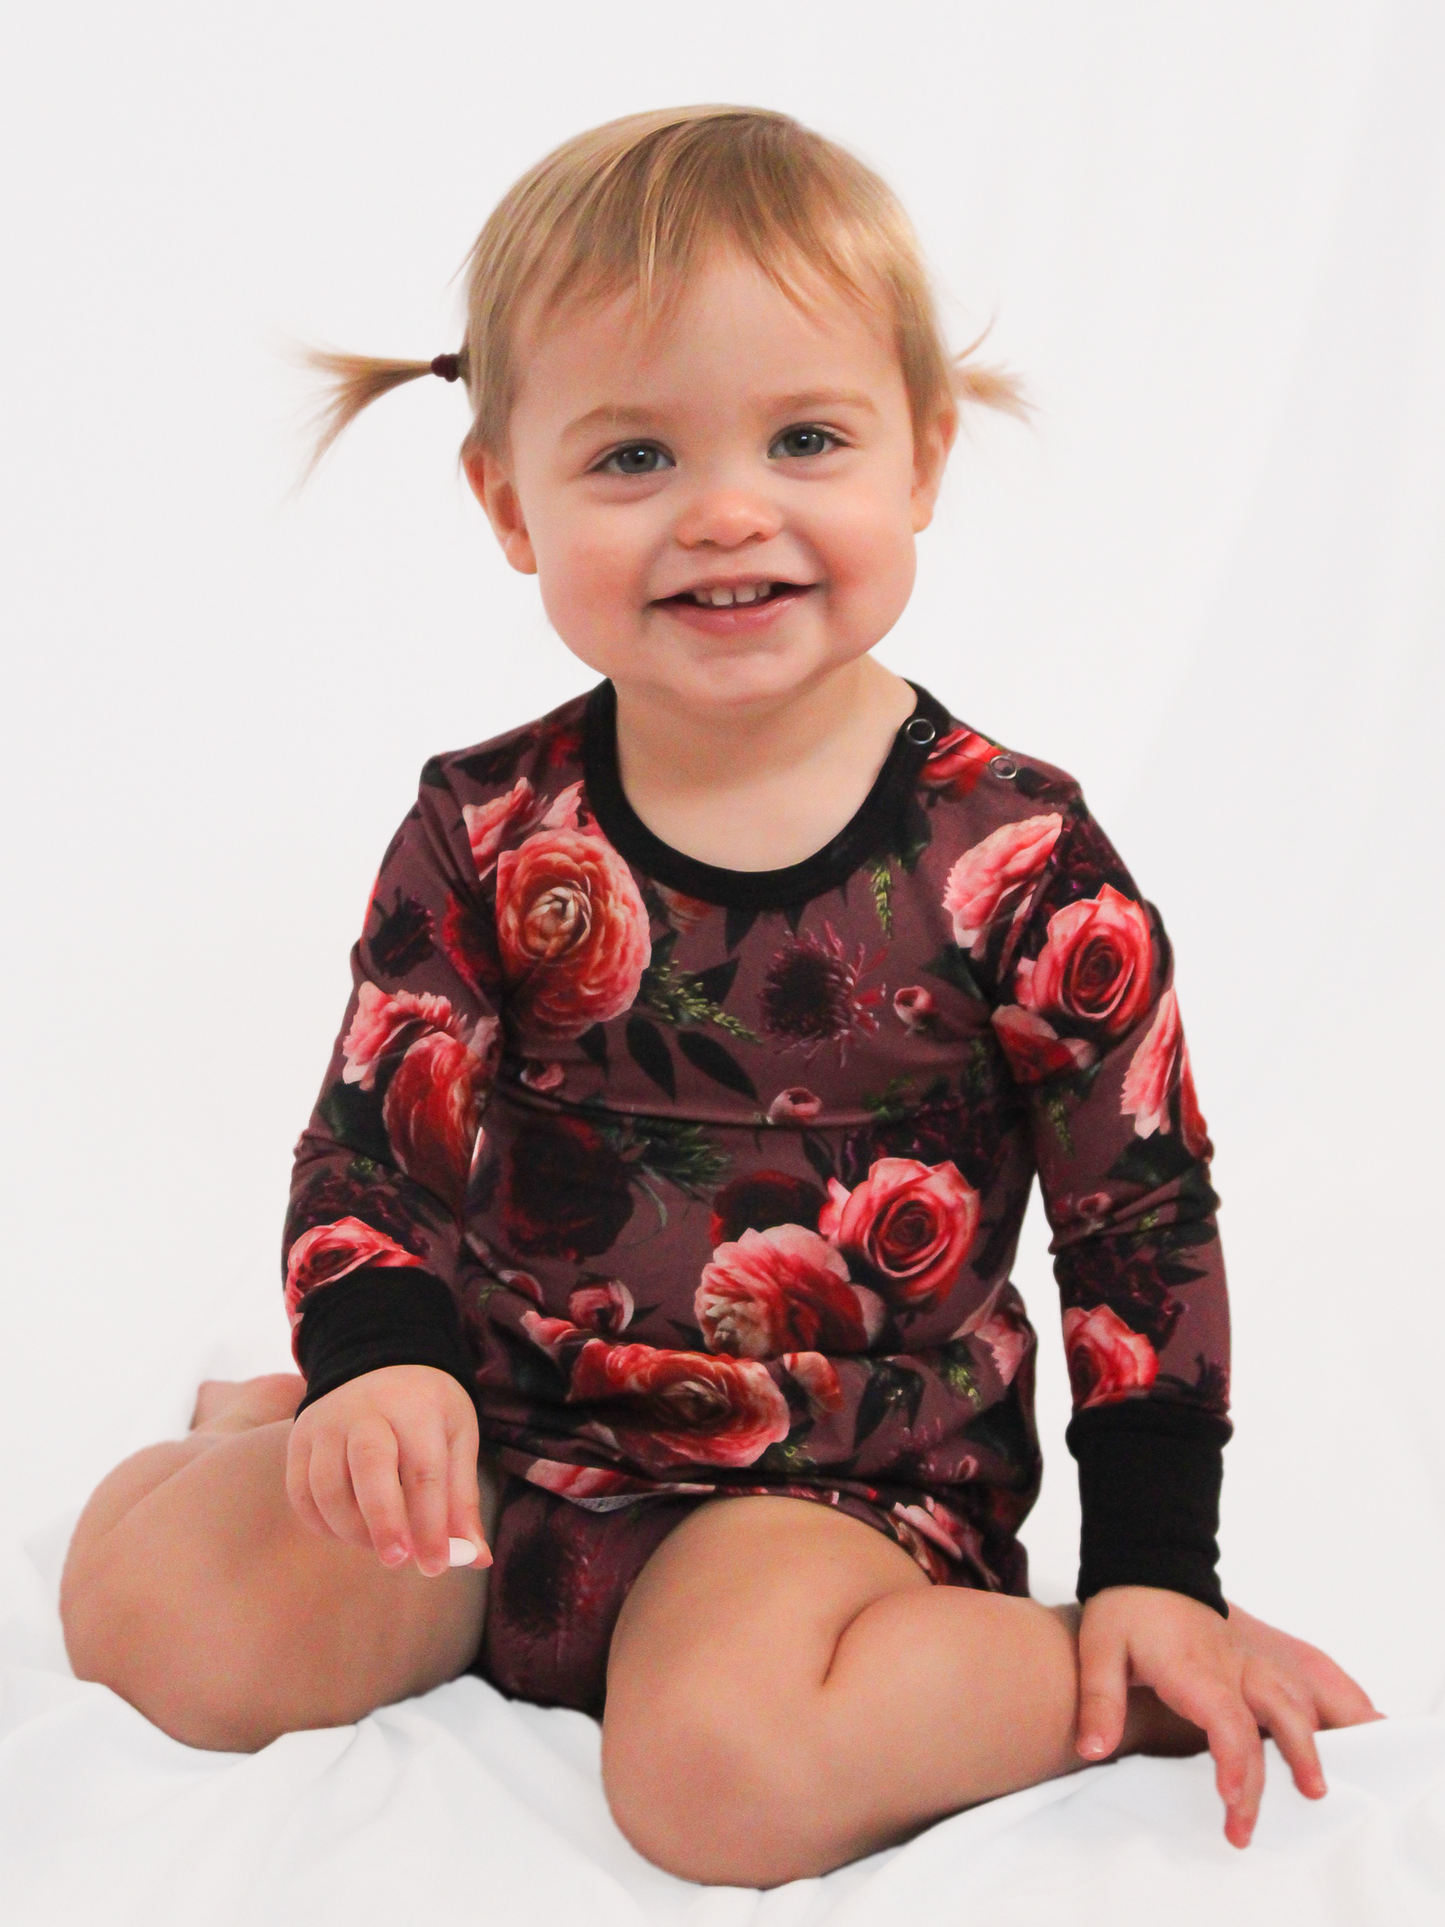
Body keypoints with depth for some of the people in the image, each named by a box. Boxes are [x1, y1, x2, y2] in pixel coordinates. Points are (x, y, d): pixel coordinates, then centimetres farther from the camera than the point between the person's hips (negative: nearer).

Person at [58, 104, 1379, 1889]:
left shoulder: (1020, 860, -10)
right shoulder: (482, 834, -4)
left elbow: (1144, 1223, -4)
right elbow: (372, 1143, -2)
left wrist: (1156, 1579, -6)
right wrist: (379, 1363, -23)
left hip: (844, 1480, -3)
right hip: (502, 1433, 4)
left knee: (728, 1761, -31)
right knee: (152, 1609, -8)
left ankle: (1073, 1684, -4)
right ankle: (289, 1427, 24)